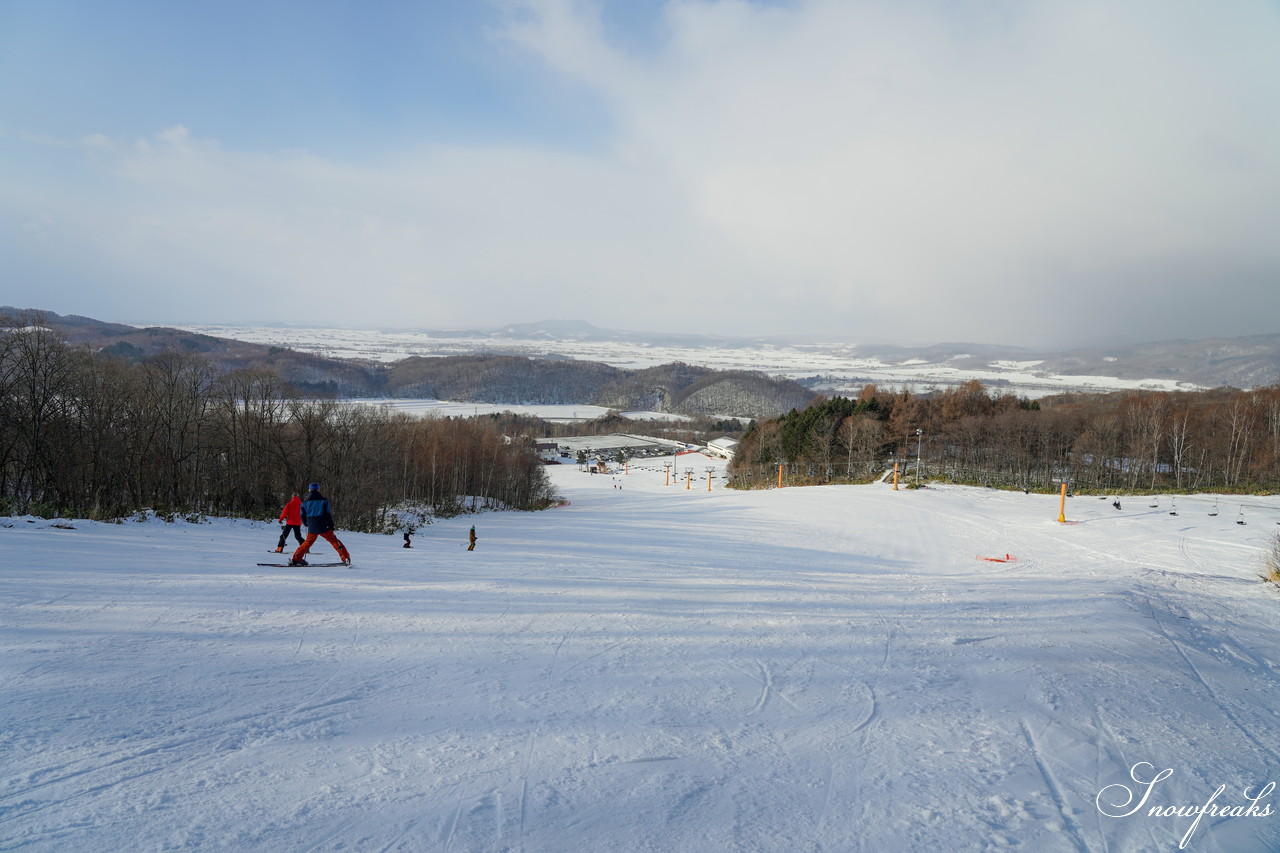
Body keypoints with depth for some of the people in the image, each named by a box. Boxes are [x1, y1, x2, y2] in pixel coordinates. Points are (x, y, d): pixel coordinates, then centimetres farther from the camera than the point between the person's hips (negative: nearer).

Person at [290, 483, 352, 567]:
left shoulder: (305, 502, 5)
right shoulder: (324, 500, -3)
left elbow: (303, 516, 10)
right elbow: (328, 515, -5)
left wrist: (307, 524, 28)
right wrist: (331, 525, 3)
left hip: (312, 528, 3)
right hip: (324, 527, -3)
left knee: (307, 543, 21)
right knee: (334, 541, 2)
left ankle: (296, 559, 22)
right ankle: (346, 558, -8)